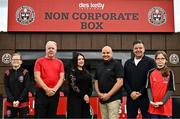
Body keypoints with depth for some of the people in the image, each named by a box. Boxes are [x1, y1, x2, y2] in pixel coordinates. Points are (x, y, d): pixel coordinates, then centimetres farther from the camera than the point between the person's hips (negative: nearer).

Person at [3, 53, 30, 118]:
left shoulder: (25, 72, 0)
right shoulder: (7, 73, 5)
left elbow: (26, 88, -5)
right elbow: (6, 88, 1)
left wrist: (19, 100, -12)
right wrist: (12, 100, -10)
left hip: (23, 102, -2)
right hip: (11, 102, 2)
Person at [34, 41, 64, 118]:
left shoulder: (60, 63, 9)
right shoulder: (39, 61, 2)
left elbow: (61, 77, 4)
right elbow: (37, 77, -6)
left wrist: (55, 89, -10)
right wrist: (47, 89, -14)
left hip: (55, 93, 3)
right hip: (41, 92, -3)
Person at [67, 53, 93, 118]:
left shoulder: (86, 72, 14)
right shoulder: (72, 71, -4)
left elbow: (90, 86, 13)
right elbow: (73, 86, -12)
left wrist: (88, 96, -3)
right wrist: (83, 96, -14)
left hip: (86, 99, 6)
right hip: (75, 99, -6)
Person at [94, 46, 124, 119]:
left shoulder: (117, 64, -4)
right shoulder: (99, 66, 15)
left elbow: (120, 82, -12)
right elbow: (96, 82, 17)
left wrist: (109, 94, -15)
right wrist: (99, 93, -1)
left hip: (113, 98, -6)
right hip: (102, 99, 6)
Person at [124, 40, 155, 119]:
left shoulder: (150, 62, -1)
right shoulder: (128, 63, 12)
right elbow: (125, 80, 9)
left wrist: (141, 92, -12)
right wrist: (130, 92, -6)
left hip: (145, 97, -3)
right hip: (131, 97, 4)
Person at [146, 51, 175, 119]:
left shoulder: (170, 73, -1)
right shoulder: (151, 72, 4)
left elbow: (171, 89, -4)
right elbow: (148, 87, 2)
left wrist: (162, 102, -12)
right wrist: (151, 101, -11)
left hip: (166, 105, -1)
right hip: (153, 105, 1)